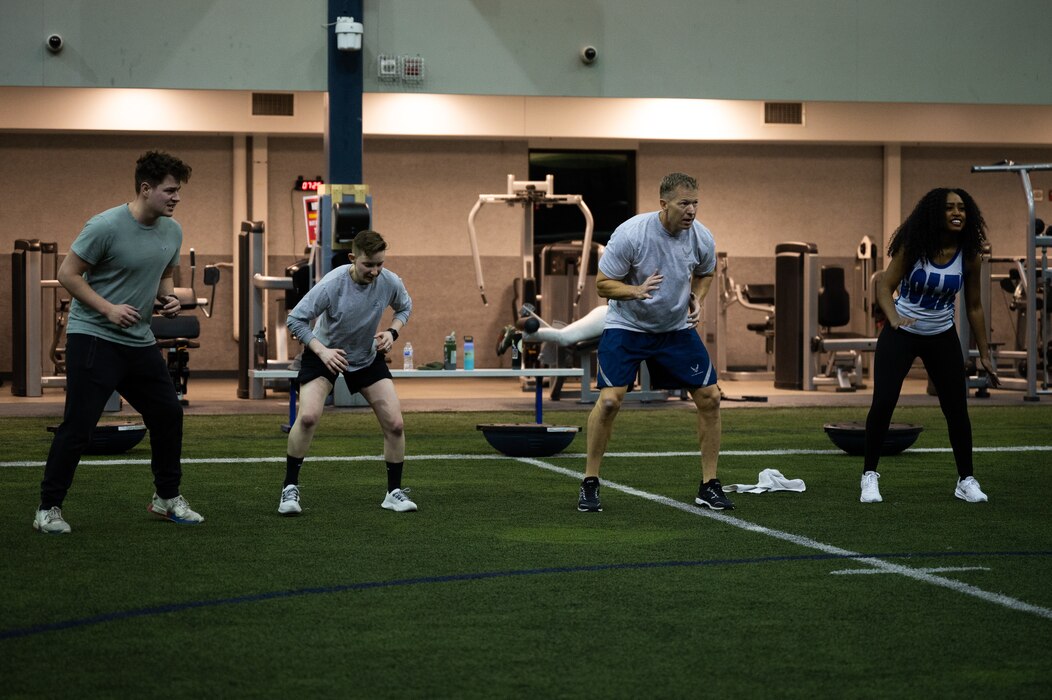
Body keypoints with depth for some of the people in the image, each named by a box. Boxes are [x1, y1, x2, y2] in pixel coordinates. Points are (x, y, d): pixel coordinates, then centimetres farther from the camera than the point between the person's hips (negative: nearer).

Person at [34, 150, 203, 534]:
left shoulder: (172, 231, 4)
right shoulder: (106, 226, -17)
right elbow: (67, 273, -12)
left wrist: (168, 296, -1)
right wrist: (108, 309, -19)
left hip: (139, 341, 7)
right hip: (92, 337, -7)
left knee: (168, 413, 8)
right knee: (78, 425, -9)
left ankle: (167, 498, 25)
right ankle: (48, 509, 1)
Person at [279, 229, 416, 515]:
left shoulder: (390, 282, -19)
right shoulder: (331, 285, -30)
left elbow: (404, 308, 4)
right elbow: (296, 320, -21)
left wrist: (392, 332, -14)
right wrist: (322, 351, -30)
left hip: (369, 357, 3)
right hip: (324, 354, -3)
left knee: (394, 424, -6)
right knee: (308, 416, -22)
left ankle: (394, 492, 12)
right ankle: (290, 488, -6)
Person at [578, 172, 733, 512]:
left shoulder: (701, 238, -11)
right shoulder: (630, 234, -24)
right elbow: (602, 283, -16)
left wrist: (696, 298, -7)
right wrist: (636, 291, -34)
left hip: (677, 327, 4)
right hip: (627, 325, -4)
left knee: (709, 398, -3)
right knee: (610, 399, -18)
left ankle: (709, 486, 11)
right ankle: (590, 484, -1)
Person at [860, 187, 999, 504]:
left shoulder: (969, 256, -9)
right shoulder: (913, 246, -16)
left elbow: (974, 307, 0)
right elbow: (885, 286, -16)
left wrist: (985, 355, 2)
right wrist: (895, 320, -35)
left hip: (942, 336, 2)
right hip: (901, 334, -2)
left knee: (957, 408, 0)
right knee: (883, 402, -13)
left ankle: (966, 480, 16)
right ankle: (869, 476, 1)